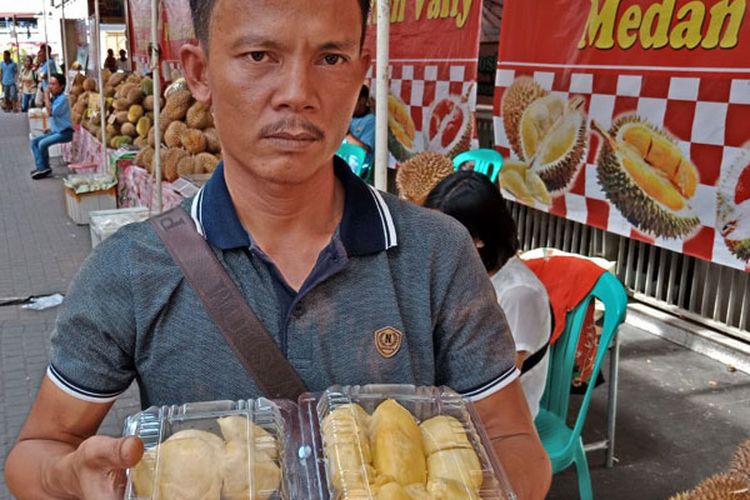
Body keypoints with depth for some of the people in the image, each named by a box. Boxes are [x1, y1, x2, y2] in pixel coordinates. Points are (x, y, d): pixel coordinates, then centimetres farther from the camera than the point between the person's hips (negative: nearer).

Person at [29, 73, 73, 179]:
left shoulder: (62, 99, -17)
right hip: (56, 131, 10)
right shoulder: (53, 97, 11)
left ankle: (46, 168, -3)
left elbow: (51, 112, -25)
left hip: (65, 132, -10)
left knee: (42, 143, -23)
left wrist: (46, 96, -18)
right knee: (34, 141, 3)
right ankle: (41, 167, -2)